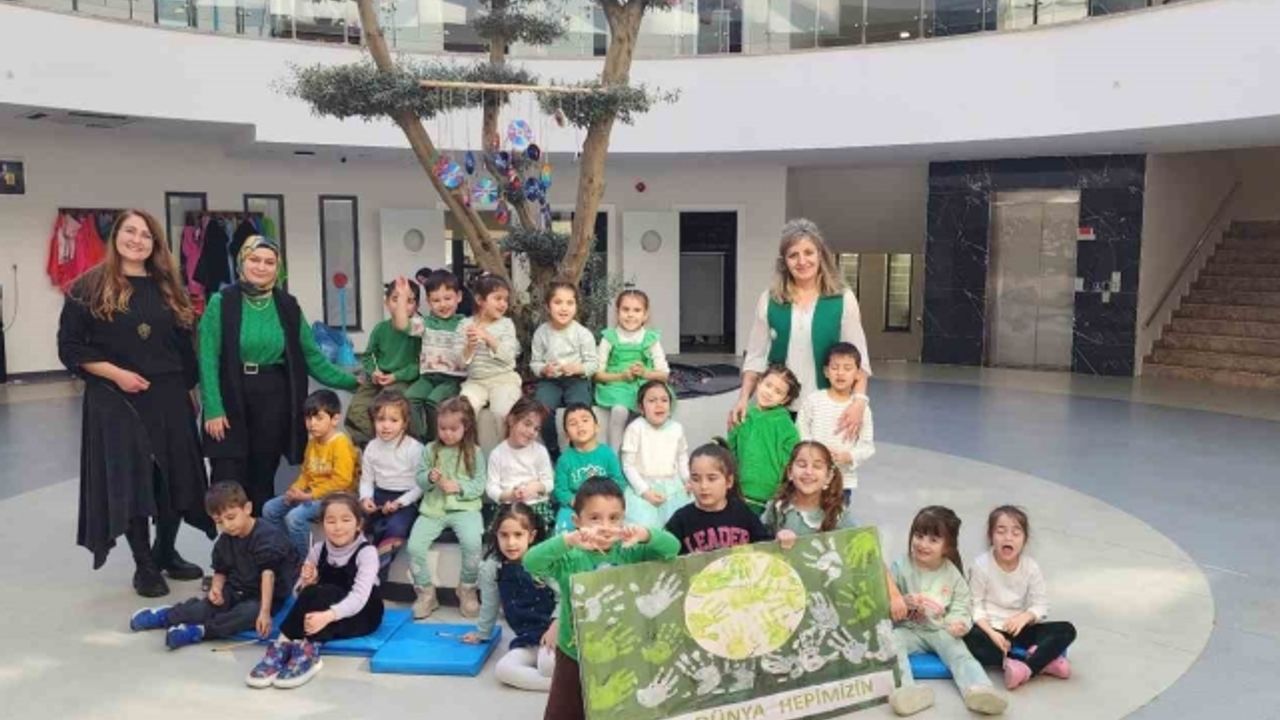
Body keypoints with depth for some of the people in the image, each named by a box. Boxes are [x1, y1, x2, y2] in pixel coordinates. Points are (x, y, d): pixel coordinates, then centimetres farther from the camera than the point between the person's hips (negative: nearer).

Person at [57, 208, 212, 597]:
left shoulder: (167, 289, 11)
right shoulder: (89, 287, -2)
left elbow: (185, 344, 13)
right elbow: (70, 347, -5)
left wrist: (189, 389, 10)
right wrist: (115, 373, -15)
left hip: (169, 398, 4)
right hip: (116, 400, -4)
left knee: (175, 478, 7)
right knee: (130, 481, -1)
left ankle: (166, 553, 26)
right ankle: (144, 566, 12)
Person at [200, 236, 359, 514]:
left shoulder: (288, 306, 5)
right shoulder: (221, 303, -4)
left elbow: (311, 355, 8)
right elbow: (208, 358, -6)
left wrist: (352, 381, 2)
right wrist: (213, 408, -12)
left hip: (274, 397, 2)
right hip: (231, 398, -2)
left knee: (263, 476, 10)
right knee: (228, 481, -2)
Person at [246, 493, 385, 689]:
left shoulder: (366, 552, -17)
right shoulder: (318, 550, -1)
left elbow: (359, 596, -30)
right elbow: (300, 593, 2)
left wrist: (328, 616, -48)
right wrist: (306, 583, -23)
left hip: (362, 614, -4)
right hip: (325, 611, 4)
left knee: (325, 593, -33)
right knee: (310, 592, -30)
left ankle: (285, 645, -37)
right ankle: (306, 649, -42)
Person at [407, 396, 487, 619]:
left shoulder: (474, 452, 2)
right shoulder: (430, 449, 9)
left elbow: (479, 485, -1)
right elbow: (419, 479, 10)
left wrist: (458, 486, -17)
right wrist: (429, 478, -12)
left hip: (464, 507, -3)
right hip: (433, 508, 3)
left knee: (472, 543, -30)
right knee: (414, 546, -19)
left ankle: (468, 589, -3)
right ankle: (425, 592, 4)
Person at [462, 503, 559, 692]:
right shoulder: (492, 567, -3)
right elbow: (489, 604, 13)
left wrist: (556, 626, -23)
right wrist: (481, 633, 24)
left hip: (553, 632, -5)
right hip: (526, 640, 5)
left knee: (548, 665, -35)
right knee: (502, 670, -23)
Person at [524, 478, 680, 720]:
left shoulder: (630, 553, -9)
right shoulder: (570, 559, -15)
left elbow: (672, 547, -20)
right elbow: (531, 561, -31)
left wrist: (644, 534, -39)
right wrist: (569, 539, -45)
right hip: (576, 656, -1)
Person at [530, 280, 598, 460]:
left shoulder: (583, 333, -5)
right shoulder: (541, 332, 0)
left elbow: (593, 364, -1)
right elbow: (534, 362, 8)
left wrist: (576, 368, -20)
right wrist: (543, 370, -14)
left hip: (576, 379, -1)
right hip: (550, 380, 2)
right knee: (542, 407, -28)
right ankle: (553, 451, -5)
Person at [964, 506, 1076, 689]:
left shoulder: (1031, 567, -3)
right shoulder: (981, 565, -11)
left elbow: (1040, 605, -2)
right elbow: (975, 606, -11)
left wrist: (1025, 617, -24)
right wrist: (992, 633, -24)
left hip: (1019, 629, 3)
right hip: (989, 629, -3)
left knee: (1067, 630, -15)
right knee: (968, 639, -36)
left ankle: (1027, 668, -34)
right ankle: (1043, 661, -32)